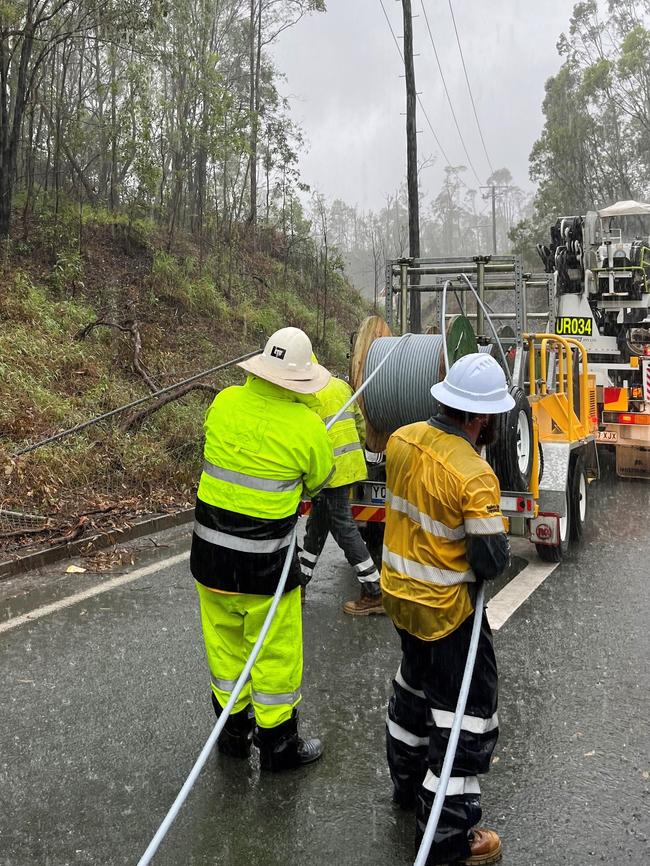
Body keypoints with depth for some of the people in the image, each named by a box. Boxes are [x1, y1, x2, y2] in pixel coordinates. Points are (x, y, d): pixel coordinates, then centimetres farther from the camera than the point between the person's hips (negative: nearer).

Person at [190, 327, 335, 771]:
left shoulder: (224, 402, -7)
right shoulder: (307, 426, -16)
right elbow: (320, 481, 2)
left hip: (210, 550, 4)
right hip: (265, 560, -4)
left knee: (225, 641, 21)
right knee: (274, 651, 12)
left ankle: (234, 729, 37)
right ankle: (278, 742, 27)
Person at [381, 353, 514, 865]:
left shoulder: (403, 440, -7)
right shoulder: (475, 476, -28)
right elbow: (492, 561, -22)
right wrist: (498, 549, -2)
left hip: (399, 592, 8)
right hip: (447, 609, -8)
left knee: (416, 682, 28)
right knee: (466, 712, 8)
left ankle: (407, 782, 48)